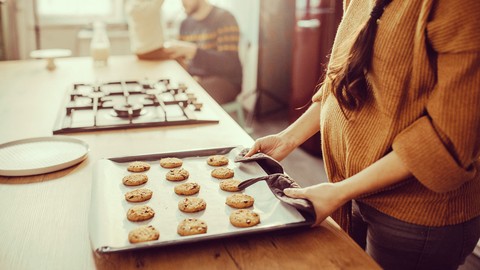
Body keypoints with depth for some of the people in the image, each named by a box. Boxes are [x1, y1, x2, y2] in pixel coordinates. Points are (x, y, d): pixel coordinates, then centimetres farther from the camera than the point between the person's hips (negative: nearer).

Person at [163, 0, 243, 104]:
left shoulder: (224, 18, -8)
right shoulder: (185, 23, 13)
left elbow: (229, 64, -20)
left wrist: (192, 50, -30)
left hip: (224, 80, -6)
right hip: (192, 79, 7)